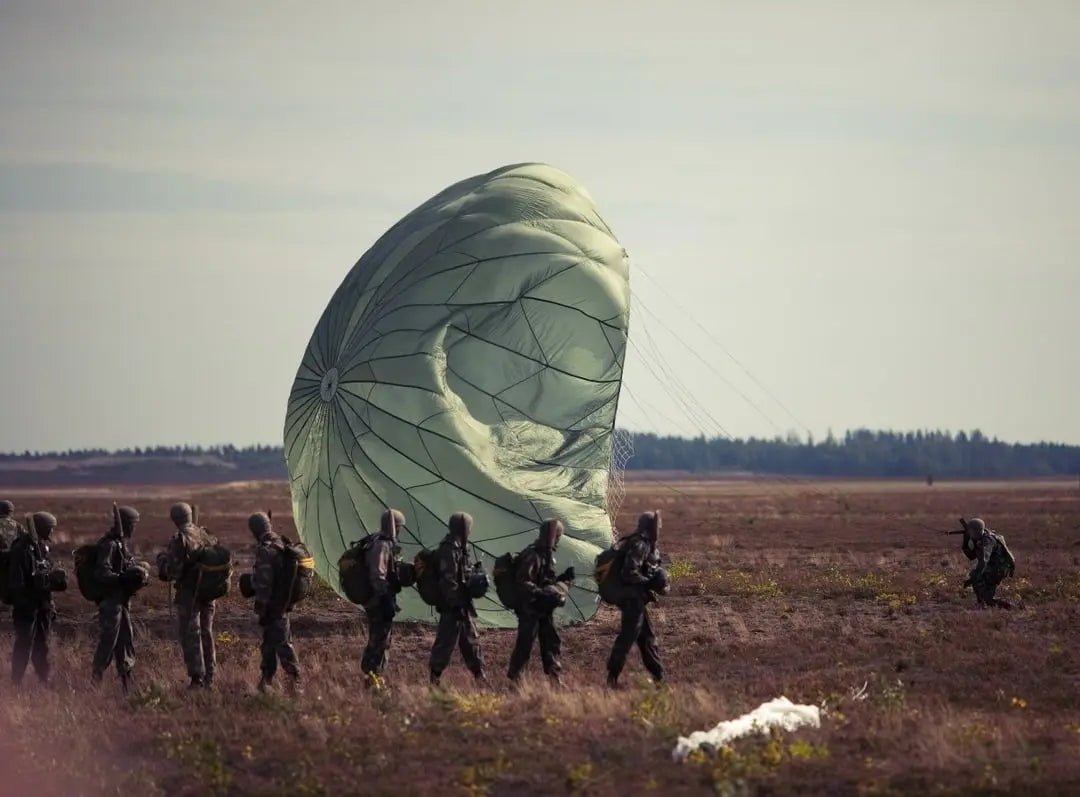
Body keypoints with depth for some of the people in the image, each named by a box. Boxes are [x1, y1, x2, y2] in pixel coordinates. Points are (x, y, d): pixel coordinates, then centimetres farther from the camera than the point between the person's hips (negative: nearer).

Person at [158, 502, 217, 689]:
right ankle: (209, 678, 18)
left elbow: (172, 571, -16)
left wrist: (162, 558, 2)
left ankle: (197, 677, -9)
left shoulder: (179, 540, -13)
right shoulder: (206, 536, 6)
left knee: (190, 635, -2)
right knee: (206, 634, 14)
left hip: (188, 594, -6)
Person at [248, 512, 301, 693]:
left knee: (282, 641, -8)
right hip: (283, 601, 9)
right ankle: (267, 677, 21)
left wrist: (261, 604, -17)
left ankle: (294, 677, -10)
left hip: (272, 604, -9)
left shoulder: (265, 550, -18)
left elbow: (264, 581, -21)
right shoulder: (281, 544, 11)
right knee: (269, 640, 16)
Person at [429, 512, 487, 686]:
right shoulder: (449, 550, -18)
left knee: (470, 639, 15)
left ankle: (479, 674, 21)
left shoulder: (457, 548, 14)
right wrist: (456, 604, -23)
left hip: (461, 605, 11)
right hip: (452, 606, -10)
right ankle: (435, 677, -3)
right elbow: (448, 580, -23)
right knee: (446, 640, -7)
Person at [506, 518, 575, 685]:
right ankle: (513, 680, 4)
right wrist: (543, 594, -28)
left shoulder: (547, 555, 12)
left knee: (552, 643, 9)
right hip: (530, 609, -9)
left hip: (544, 609, 9)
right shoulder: (532, 556, -18)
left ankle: (556, 679, 13)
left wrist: (564, 578, 7)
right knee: (524, 646, -4)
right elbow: (522, 583, -23)